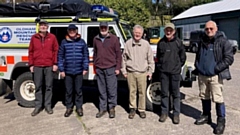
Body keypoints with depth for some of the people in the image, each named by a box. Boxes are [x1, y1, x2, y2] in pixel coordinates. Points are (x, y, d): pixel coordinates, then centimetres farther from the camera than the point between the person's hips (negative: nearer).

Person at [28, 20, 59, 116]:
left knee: (49, 86, 4)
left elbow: (56, 51, 3)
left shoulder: (52, 37, 5)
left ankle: (48, 105, 15)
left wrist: (55, 63, -3)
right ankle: (38, 106, 15)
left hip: (49, 66, -1)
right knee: (38, 87, 6)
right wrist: (31, 64, 4)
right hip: (37, 66, 1)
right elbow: (30, 52, 9)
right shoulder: (34, 38, 9)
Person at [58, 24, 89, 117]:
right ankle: (69, 108, 22)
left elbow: (86, 55, 6)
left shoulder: (82, 42, 4)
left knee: (78, 90, 9)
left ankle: (79, 107, 21)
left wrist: (85, 68, 1)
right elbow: (60, 56, 3)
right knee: (68, 91, 8)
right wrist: (61, 69, -1)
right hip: (67, 71, 0)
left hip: (79, 71, 0)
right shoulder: (64, 42, 3)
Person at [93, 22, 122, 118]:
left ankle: (112, 108, 15)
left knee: (112, 90, 2)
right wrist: (95, 66, 14)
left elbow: (118, 54, -1)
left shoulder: (114, 39, 0)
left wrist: (117, 68, -5)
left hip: (110, 68, -3)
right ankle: (102, 108, 20)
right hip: (99, 69, 4)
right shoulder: (96, 39, 12)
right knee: (102, 90, 10)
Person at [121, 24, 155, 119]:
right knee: (132, 92, 7)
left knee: (142, 92, 5)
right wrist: (124, 70, 7)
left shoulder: (146, 44, 3)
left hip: (142, 73, 0)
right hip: (130, 72, 0)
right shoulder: (128, 43, 3)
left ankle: (142, 110, 19)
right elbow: (124, 58, 9)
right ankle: (132, 108, 22)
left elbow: (150, 59, 8)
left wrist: (150, 71, 5)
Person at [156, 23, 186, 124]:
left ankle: (176, 114, 15)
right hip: (163, 71, 2)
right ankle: (164, 112, 21)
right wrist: (161, 65, 10)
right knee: (164, 93, 9)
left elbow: (183, 57, 6)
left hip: (175, 72, -2)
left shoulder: (178, 42, -1)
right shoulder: (161, 42, 5)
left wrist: (178, 66, 6)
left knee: (176, 94, 5)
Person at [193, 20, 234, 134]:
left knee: (218, 99, -6)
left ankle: (221, 121, 6)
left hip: (215, 76, -6)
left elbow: (229, 58, -11)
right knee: (204, 97, 15)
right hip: (202, 75, 6)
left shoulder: (223, 42, -7)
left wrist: (217, 68, -18)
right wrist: (197, 66, 9)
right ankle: (206, 116, 31)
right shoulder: (202, 42, 12)